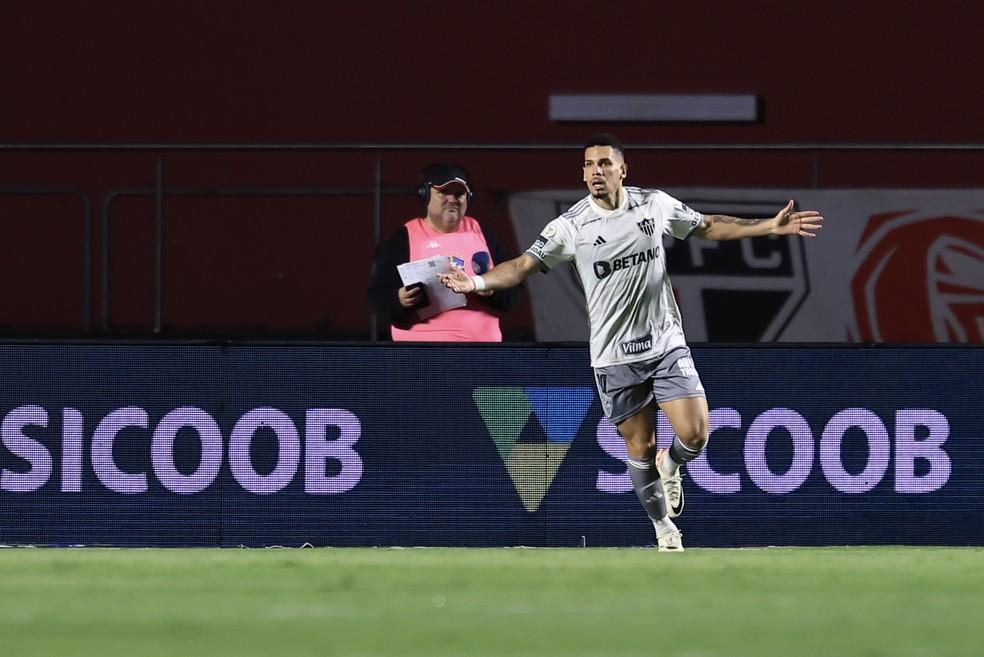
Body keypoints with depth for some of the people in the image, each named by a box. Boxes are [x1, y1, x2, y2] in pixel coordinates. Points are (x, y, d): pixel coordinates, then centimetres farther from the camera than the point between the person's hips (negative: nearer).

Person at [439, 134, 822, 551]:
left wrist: (771, 227, 9)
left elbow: (709, 227, 12)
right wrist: (476, 282, -26)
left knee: (694, 434, -10)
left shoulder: (655, 205, -1)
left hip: (667, 344, 1)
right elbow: (523, 265, -9)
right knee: (640, 448, 4)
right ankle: (664, 528, 22)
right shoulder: (571, 226, -8)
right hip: (614, 356, -1)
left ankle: (669, 466, 26)